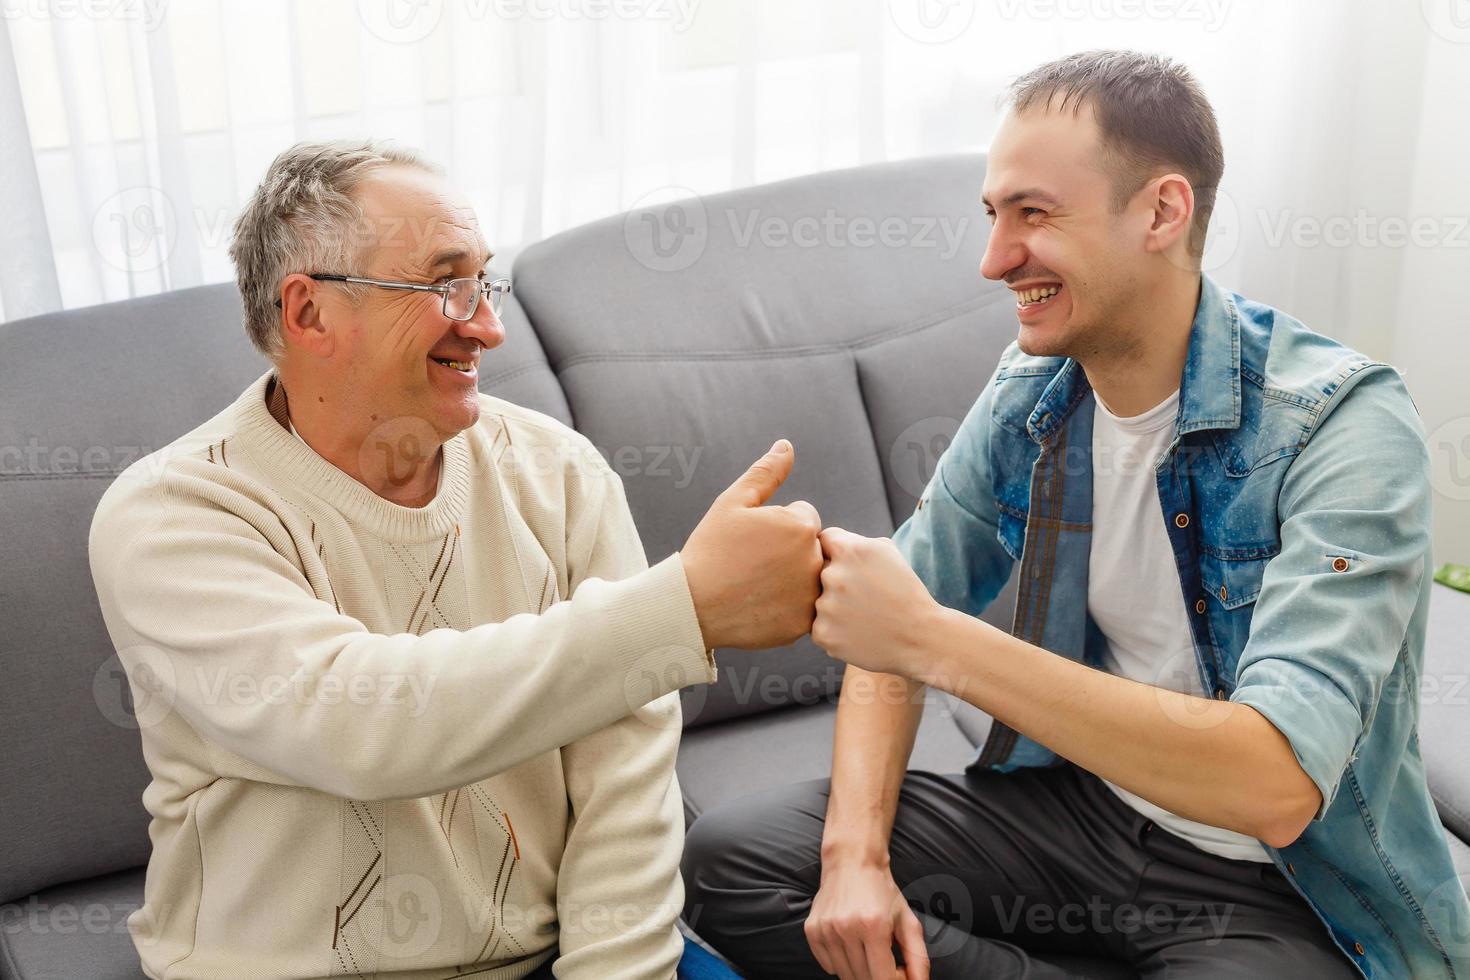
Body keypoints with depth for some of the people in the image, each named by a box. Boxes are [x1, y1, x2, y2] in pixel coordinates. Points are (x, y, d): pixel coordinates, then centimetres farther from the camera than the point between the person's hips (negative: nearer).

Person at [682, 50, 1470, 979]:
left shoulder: (1342, 424, -21)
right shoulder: (1029, 396, -1)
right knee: (729, 860, -8)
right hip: (1078, 803, 6)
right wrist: (856, 851, -14)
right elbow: (894, 632, 4)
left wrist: (934, 640, -35)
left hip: (1283, 883, -5)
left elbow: (1276, 782, -32)